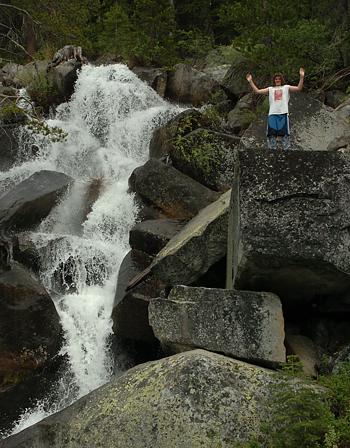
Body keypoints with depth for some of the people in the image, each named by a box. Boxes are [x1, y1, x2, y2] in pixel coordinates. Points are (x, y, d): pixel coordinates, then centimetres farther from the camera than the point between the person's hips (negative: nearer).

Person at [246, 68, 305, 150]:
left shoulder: (286, 87, 16)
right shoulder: (270, 89, 21)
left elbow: (298, 88, 4)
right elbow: (257, 91, 16)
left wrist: (301, 77, -7)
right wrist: (250, 81, 9)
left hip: (283, 113, -2)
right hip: (272, 114, 2)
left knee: (285, 134, -5)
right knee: (271, 134, -2)